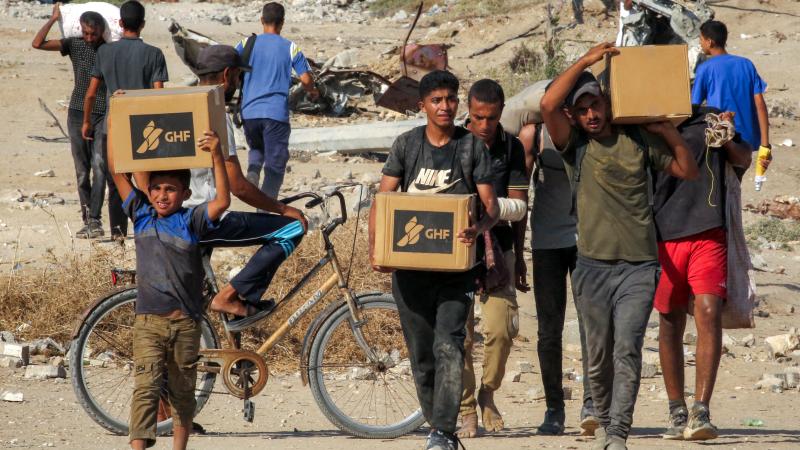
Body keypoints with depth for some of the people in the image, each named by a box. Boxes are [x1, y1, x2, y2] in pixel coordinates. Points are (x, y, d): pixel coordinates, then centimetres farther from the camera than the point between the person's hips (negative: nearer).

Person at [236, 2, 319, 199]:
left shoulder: (248, 44, 5)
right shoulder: (290, 48, 2)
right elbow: (306, 80, -3)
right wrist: (312, 91, 20)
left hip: (249, 112, 2)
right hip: (276, 114, -2)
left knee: (256, 149, 29)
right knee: (275, 166, 2)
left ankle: (252, 173, -1)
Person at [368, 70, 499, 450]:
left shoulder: (472, 147, 3)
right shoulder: (407, 145, 7)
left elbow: (491, 205, -2)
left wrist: (480, 227, -26)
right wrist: (375, 247, -11)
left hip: (456, 265, -2)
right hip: (410, 264, 2)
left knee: (448, 346, -17)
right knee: (421, 354, 8)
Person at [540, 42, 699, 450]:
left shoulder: (638, 140, 8)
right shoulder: (574, 145, 4)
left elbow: (687, 171, 15)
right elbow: (548, 104, -14)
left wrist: (668, 131, 1)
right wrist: (586, 60, -10)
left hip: (639, 267, -1)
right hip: (592, 266, 1)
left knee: (627, 351, -14)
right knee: (599, 356, 9)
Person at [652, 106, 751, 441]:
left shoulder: (711, 120, 10)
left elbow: (743, 160, 12)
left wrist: (727, 141, -8)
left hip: (708, 233, -1)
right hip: (664, 235, 1)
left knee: (709, 312, -16)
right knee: (670, 323, 6)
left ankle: (701, 413, -18)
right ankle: (677, 413, 17)